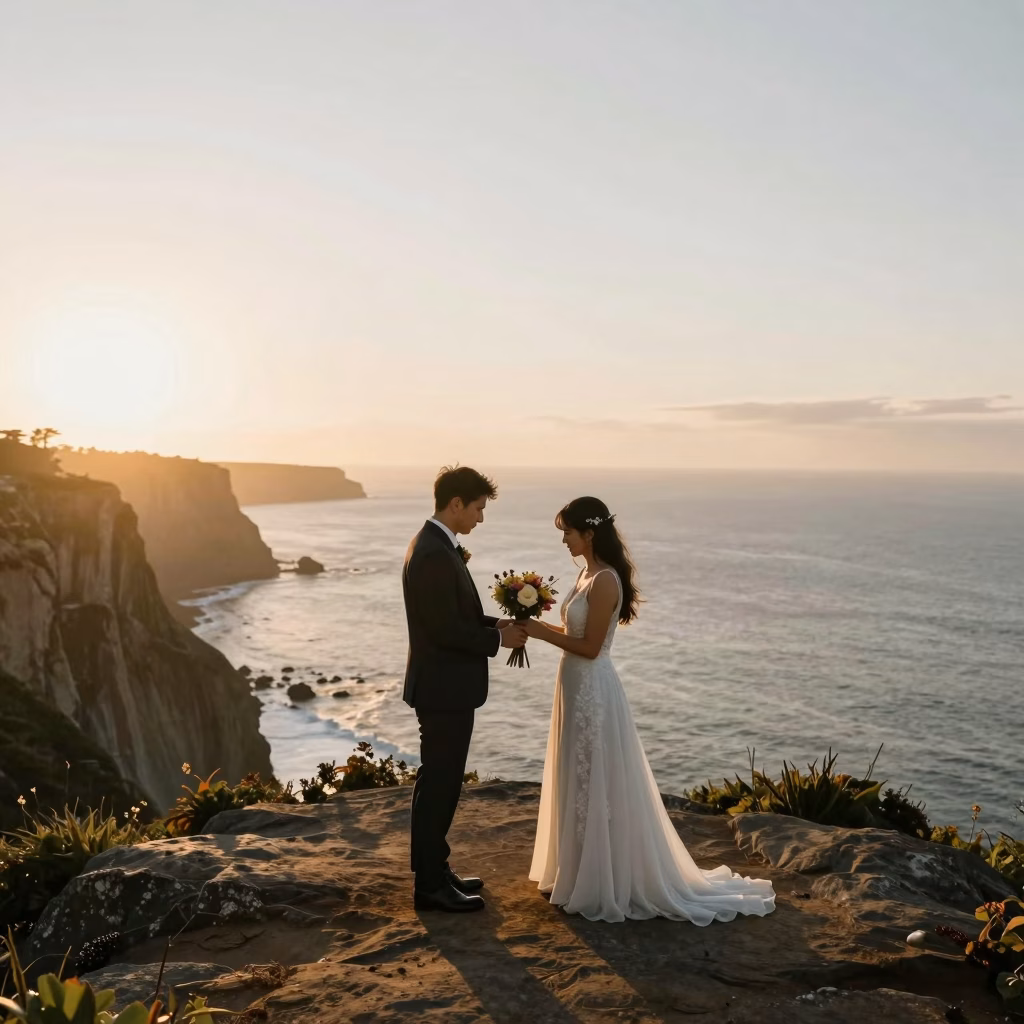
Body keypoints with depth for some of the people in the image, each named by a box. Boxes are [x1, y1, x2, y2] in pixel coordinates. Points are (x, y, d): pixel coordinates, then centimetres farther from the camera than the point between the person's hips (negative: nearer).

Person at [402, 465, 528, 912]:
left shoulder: (436, 545, 10)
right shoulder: (434, 555, -23)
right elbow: (445, 629, -24)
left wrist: (497, 623, 5)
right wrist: (499, 639, -13)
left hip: (445, 685, 11)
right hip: (444, 688, -11)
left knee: (438, 782, 18)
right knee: (439, 784, 1)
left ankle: (433, 870, 31)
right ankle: (430, 885, 14)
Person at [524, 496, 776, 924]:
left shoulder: (604, 581, -20)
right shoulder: (589, 573, 9)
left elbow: (589, 647, -20)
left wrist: (541, 632, -15)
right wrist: (537, 623, 5)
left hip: (592, 691, -10)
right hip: (577, 687, 10)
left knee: (594, 786, 2)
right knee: (576, 783, 18)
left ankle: (596, 885, 16)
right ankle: (576, 873, 33)